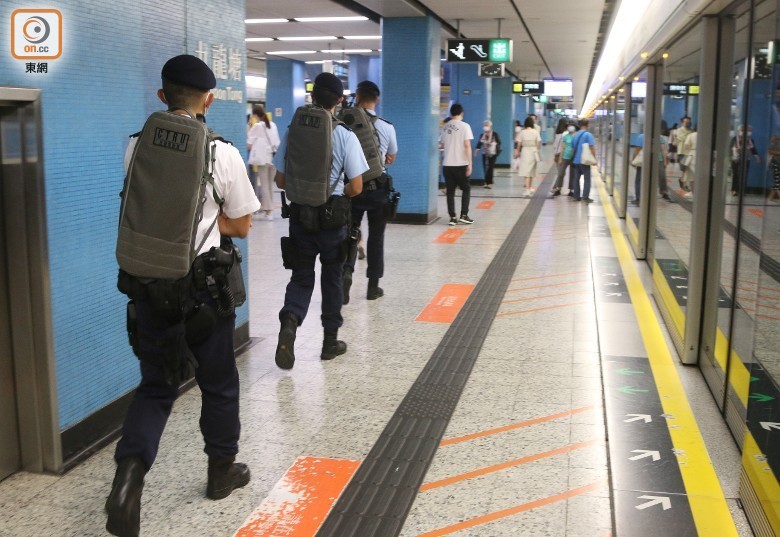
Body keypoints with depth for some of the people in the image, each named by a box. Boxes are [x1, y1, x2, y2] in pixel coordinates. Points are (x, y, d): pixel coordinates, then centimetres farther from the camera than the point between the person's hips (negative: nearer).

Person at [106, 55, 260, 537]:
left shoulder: (138, 147, -2)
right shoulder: (224, 153, -12)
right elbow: (240, 226, -3)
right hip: (204, 284, -3)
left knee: (155, 385, 16)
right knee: (218, 382, 17)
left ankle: (130, 474, -4)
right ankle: (223, 471, 33)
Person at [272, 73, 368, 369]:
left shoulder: (293, 132, -3)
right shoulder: (346, 136, -10)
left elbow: (280, 181, 2)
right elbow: (356, 187, -10)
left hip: (299, 214, 2)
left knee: (301, 277, 14)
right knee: (332, 277, 14)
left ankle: (289, 322, -12)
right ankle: (331, 340, 24)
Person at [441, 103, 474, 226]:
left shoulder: (445, 127, 7)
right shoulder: (464, 126, -6)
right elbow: (467, 146, -11)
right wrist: (470, 164, -9)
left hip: (447, 164, 4)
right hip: (461, 164, -3)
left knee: (450, 191, 7)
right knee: (466, 189, 11)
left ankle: (453, 217, 4)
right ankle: (463, 215, 5)